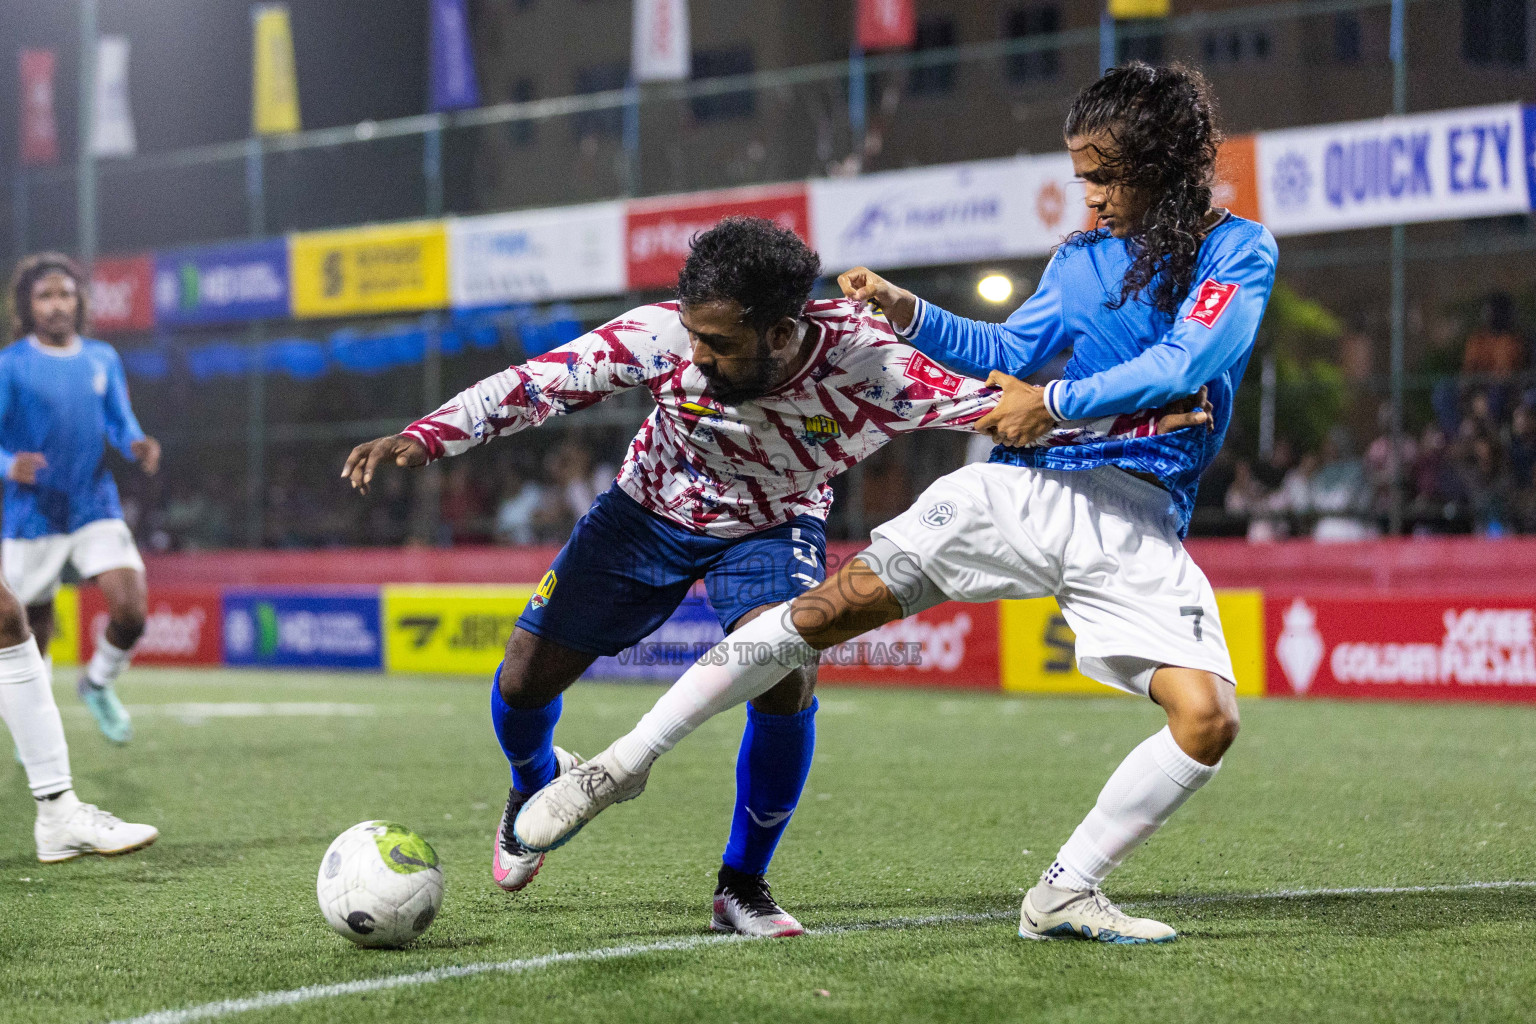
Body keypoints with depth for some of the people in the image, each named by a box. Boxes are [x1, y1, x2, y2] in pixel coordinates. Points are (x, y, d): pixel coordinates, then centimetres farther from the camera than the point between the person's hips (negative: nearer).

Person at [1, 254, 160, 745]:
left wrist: (137, 446, -13)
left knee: (132, 609, -14)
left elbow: (120, 423, 11)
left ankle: (98, 684, 16)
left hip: (96, 507, 3)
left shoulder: (102, 359, 7)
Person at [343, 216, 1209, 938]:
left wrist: (1145, 420, -43)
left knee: (787, 680, -27)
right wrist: (423, 438, -38)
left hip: (773, 527, -1)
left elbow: (997, 405, -34)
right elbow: (537, 383, -28)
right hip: (651, 511, 1)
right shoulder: (664, 336, -34)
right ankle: (536, 786, 41)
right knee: (525, 680, 1)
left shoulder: (865, 366, -36)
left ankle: (743, 888, -4)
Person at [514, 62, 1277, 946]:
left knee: (1209, 718, -21)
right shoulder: (1084, 254, 16)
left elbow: (1185, 363, -13)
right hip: (1022, 486, 3)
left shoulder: (1238, 251, 1)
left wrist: (1055, 403, -11)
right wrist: (908, 314, 7)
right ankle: (626, 764, -1)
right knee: (834, 606, -10)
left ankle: (1065, 896, -4)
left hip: (1138, 528, -2)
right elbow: (1009, 355, 21)